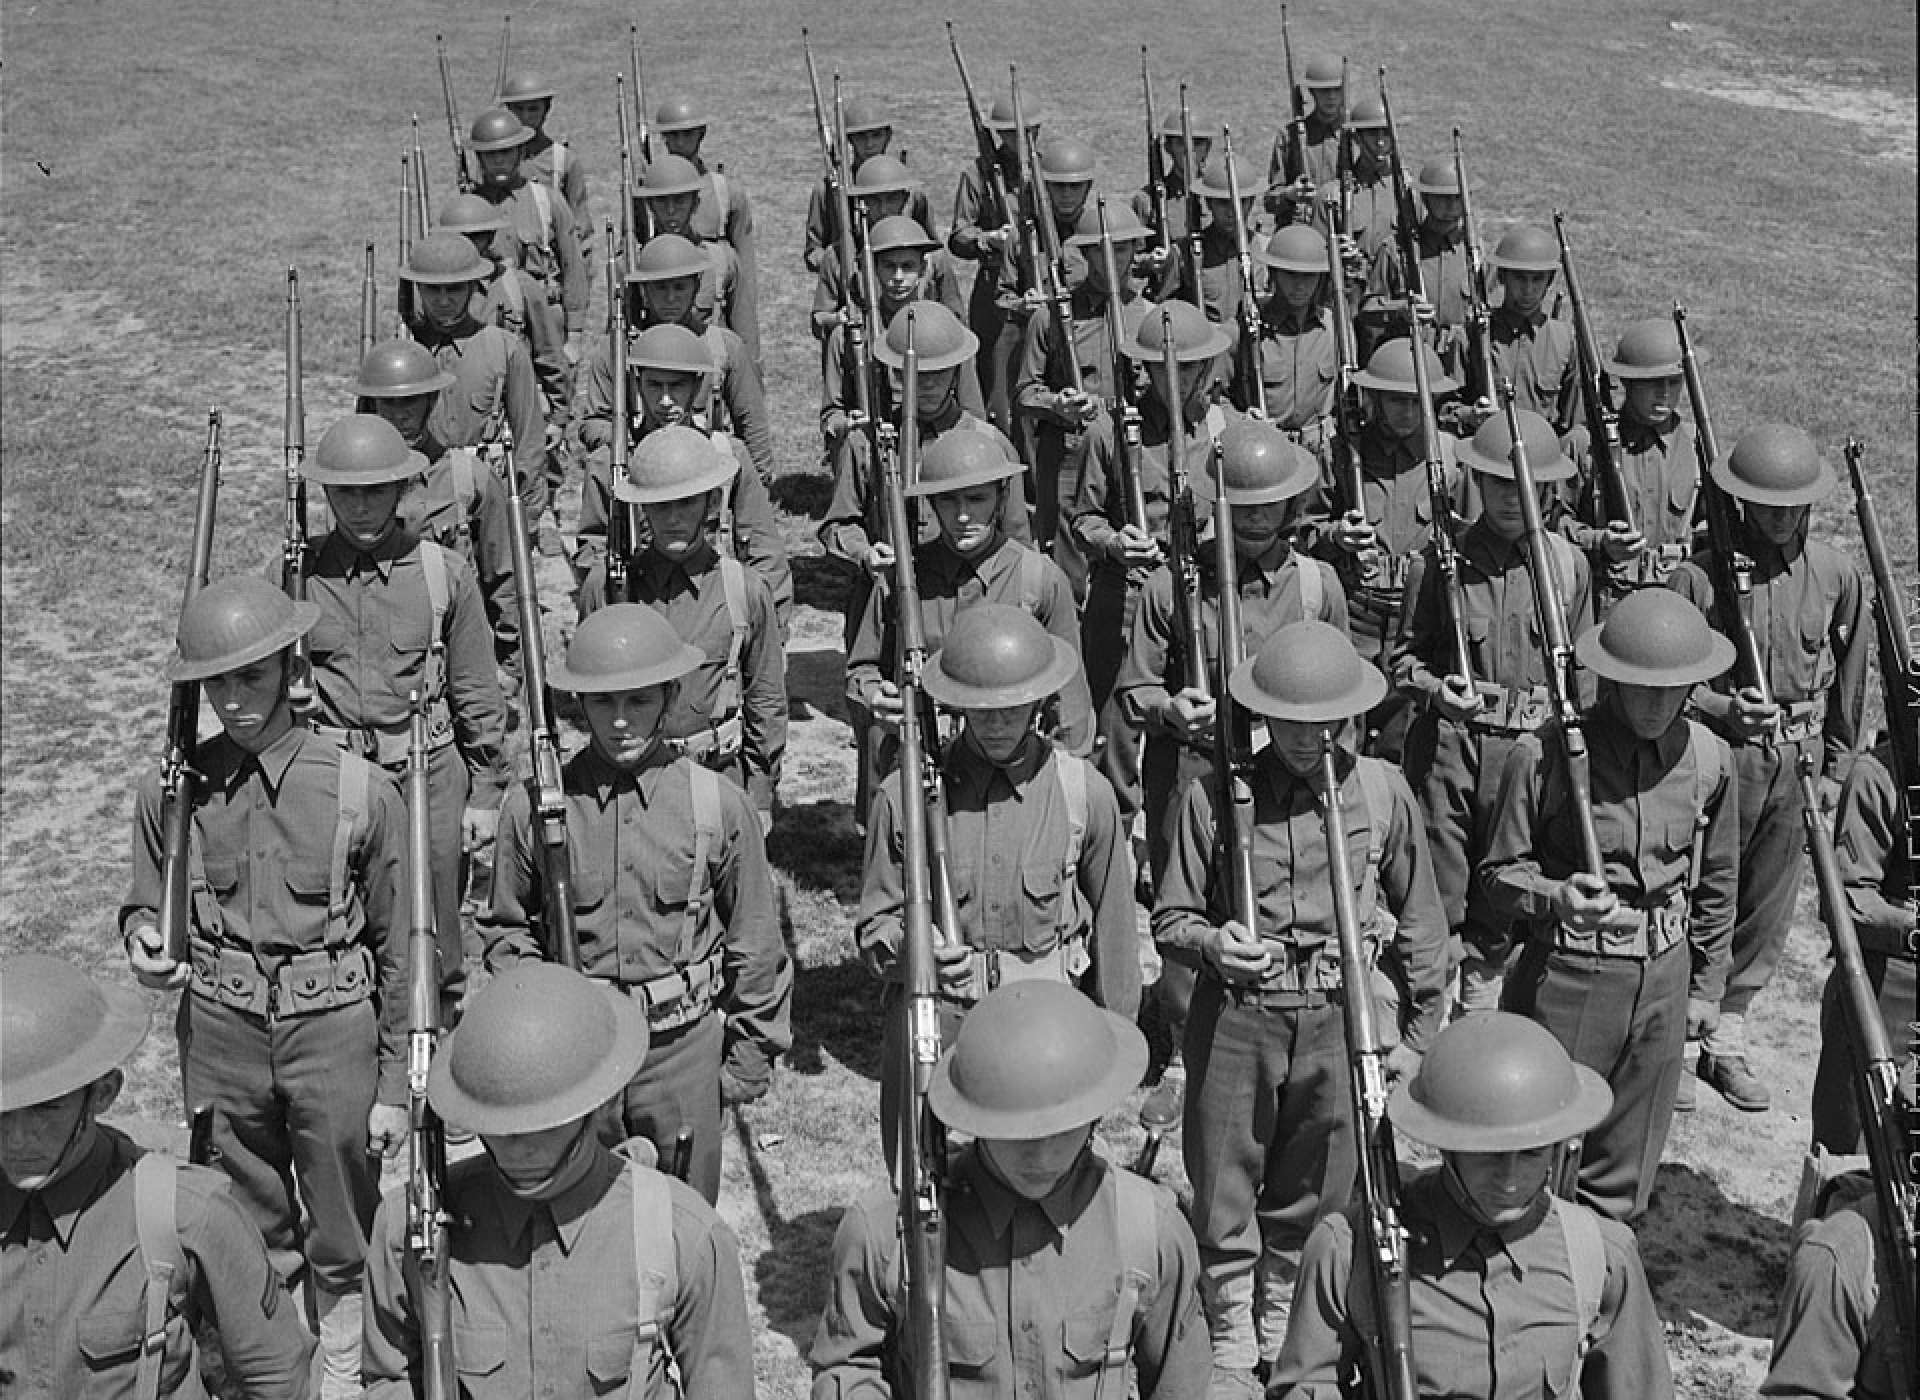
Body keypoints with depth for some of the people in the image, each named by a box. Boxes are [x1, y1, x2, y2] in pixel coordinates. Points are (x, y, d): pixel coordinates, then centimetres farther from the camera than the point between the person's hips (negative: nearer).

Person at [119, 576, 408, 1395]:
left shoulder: (361, 792, -12)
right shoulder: (172, 788, -6)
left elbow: (395, 950, -5)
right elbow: (145, 903, 11)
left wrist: (395, 1085, -2)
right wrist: (143, 943, -14)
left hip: (333, 1028, -2)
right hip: (219, 1028, 2)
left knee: (340, 1224, 13)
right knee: (246, 1219, 19)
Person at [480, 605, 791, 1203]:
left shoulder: (719, 804, -7)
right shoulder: (533, 801, -6)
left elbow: (755, 945, 2)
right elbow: (508, 928, 9)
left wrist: (750, 1057, 6)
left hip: (684, 1044, 0)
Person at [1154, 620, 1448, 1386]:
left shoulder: (1383, 791, -2)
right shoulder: (1212, 794, -7)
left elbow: (1419, 921, 8)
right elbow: (1170, 917, 1)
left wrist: (1417, 1030, 10)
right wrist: (1211, 941, -21)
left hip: (1338, 1022, 1)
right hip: (1235, 1018, -1)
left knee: (1311, 1199, 15)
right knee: (1224, 1198, 9)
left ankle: (1284, 1338, 37)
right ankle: (1231, 1347, 30)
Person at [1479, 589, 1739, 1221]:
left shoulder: (1708, 758, 0)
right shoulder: (1542, 755, -14)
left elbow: (1716, 882, 13)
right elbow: (1499, 873, -6)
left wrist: (1706, 985, 16)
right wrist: (1557, 898, -27)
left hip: (1664, 980, 4)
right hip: (1564, 977, -4)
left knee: (1623, 1175, 16)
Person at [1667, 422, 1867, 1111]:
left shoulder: (1836, 574, 3)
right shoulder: (1700, 575, -10)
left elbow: (1849, 678, 14)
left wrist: (1836, 763, 16)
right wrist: (1719, 707, -19)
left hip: (1800, 763, 4)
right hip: (1720, 755, -4)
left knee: (1767, 910, 11)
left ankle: (1726, 1040, 26)